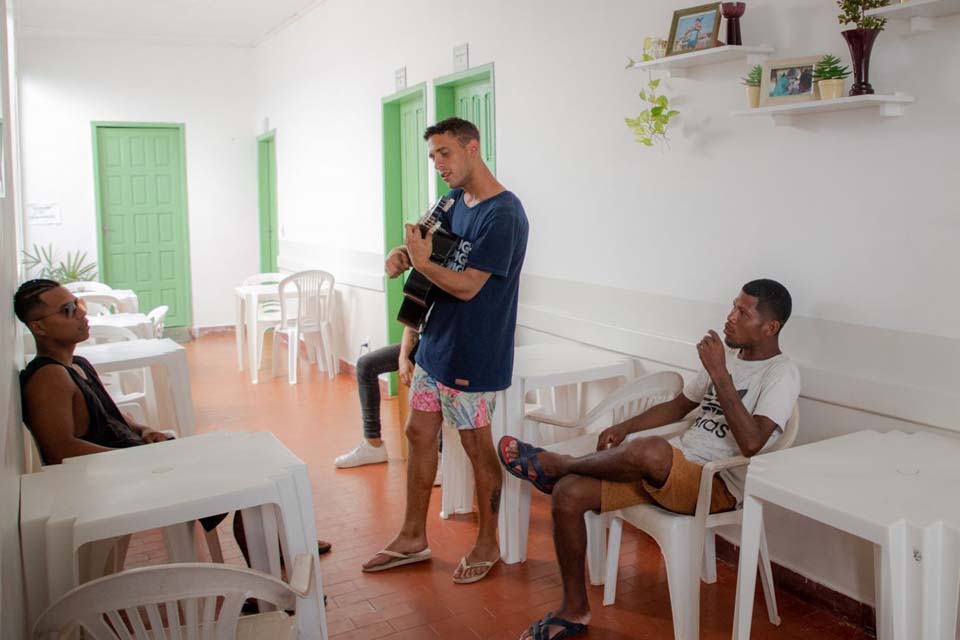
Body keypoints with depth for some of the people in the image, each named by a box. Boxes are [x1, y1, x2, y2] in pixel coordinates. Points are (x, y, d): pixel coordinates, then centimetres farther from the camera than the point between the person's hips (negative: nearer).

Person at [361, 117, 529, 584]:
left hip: (474, 354, -9)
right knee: (419, 433, 14)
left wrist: (420, 261, -15)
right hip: (436, 343, 9)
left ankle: (487, 545, 24)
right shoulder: (456, 200, 7)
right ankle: (413, 537, 28)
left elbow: (467, 286, -22)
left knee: (477, 445, 5)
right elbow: (428, 238, 18)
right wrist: (402, 252, -3)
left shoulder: (503, 214, -20)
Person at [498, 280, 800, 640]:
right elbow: (678, 406, 24)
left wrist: (719, 374, -23)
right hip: (672, 471, 8)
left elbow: (751, 443, -24)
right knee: (568, 494, -11)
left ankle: (557, 464, -10)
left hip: (719, 486, -7)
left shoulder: (781, 374, -9)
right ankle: (574, 611, 4)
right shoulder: (727, 356, 15)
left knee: (650, 451, -40)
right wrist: (625, 427, 9)